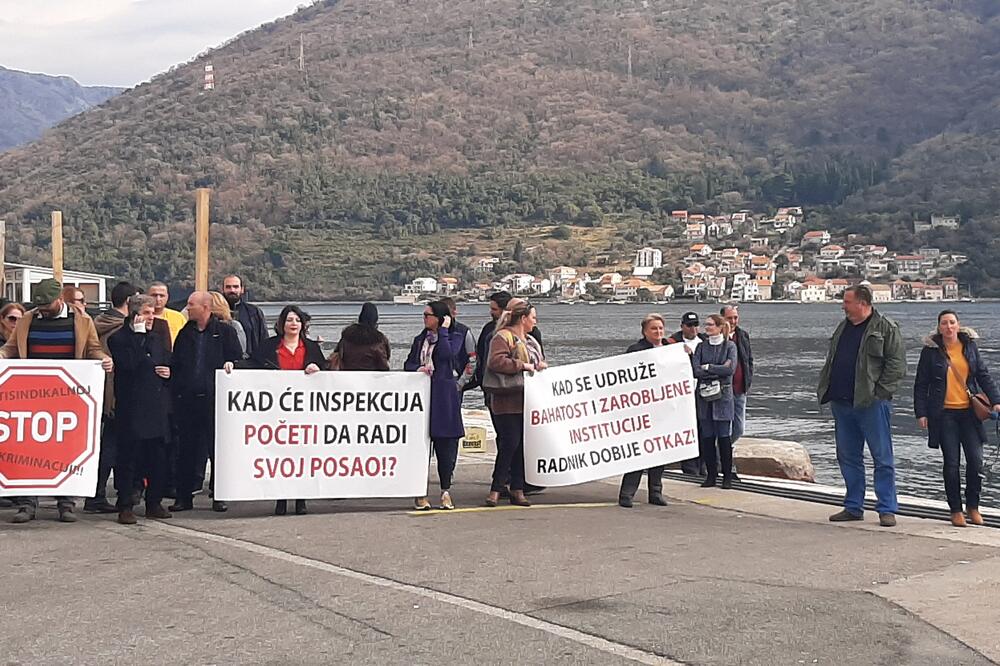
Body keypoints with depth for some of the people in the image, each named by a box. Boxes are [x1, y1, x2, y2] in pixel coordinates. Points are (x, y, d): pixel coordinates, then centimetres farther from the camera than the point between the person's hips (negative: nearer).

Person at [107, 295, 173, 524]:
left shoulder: (157, 339, 17)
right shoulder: (118, 338, -3)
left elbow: (168, 365, 25)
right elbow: (128, 363, -19)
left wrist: (168, 372, 2)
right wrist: (138, 334, -15)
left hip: (156, 408, 6)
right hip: (131, 408, -6)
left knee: (158, 457, 8)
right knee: (128, 456, -2)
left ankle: (154, 503, 17)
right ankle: (125, 506, 3)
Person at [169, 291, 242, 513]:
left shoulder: (225, 332, 3)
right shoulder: (185, 333, 14)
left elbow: (237, 358, 3)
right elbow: (175, 364, 14)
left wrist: (231, 364, -20)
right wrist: (175, 391, 2)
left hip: (213, 398, -4)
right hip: (186, 399, 4)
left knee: (217, 448, 1)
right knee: (186, 449, 6)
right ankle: (184, 497, 12)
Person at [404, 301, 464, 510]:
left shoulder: (454, 338, 4)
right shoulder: (419, 340, 19)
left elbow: (446, 354, -15)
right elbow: (408, 364, 15)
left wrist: (443, 331, -7)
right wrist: (418, 369, -7)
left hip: (444, 397, -3)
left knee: (445, 444, -1)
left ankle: (446, 491, 10)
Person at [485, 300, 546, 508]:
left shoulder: (530, 341, 21)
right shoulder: (503, 337, -8)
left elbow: (539, 362, 32)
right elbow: (495, 362, -23)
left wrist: (542, 366, 7)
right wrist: (523, 366, -22)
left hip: (528, 403, 8)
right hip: (508, 403, -8)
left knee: (523, 446, 6)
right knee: (510, 444, -11)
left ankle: (518, 491, 11)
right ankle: (495, 490, -3)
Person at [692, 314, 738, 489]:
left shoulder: (730, 346, 1)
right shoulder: (701, 347, 9)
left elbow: (730, 369, -13)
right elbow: (695, 371, -3)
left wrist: (707, 367, -8)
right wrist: (718, 371, -10)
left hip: (723, 396, -3)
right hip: (704, 396, 3)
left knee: (724, 437, -4)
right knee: (706, 437, 3)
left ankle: (727, 476, 4)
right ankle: (711, 475, 11)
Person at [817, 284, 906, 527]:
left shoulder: (886, 328, -5)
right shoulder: (843, 327, 17)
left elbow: (897, 364, -9)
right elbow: (831, 361, 23)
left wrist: (880, 392, -14)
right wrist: (824, 389, 11)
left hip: (872, 404, -7)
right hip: (842, 403, 7)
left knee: (882, 457, -2)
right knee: (848, 457, 11)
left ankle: (887, 509, 3)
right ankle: (853, 507, 20)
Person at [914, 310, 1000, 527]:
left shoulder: (970, 346, 7)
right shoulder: (931, 350, -1)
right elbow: (921, 385, 2)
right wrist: (921, 412, -4)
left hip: (969, 412, 2)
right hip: (944, 414, -2)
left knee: (976, 460, -4)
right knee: (952, 463, -1)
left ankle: (973, 506, 13)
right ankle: (956, 510, 10)